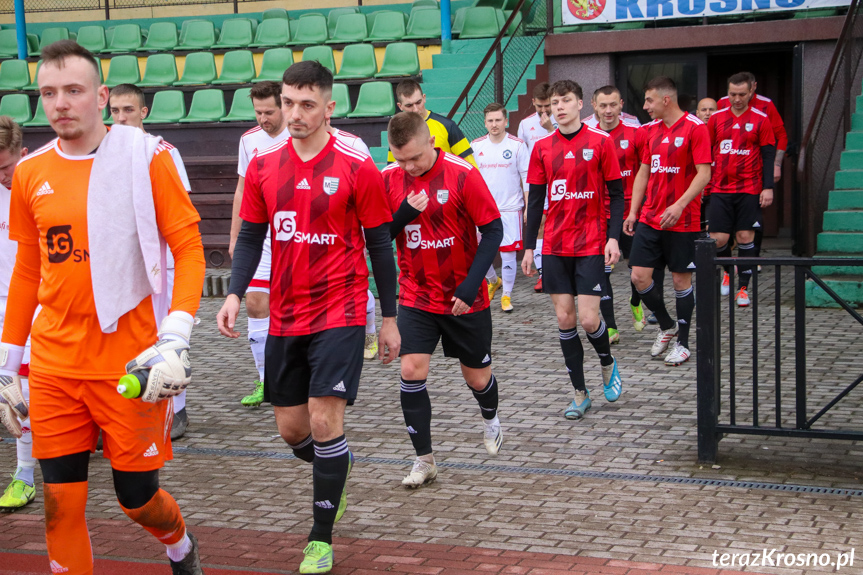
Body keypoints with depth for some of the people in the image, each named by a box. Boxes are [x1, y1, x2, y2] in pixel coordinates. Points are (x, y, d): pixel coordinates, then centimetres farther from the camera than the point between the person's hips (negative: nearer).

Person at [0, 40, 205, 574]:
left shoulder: (145, 157, -6)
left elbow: (189, 249, -7)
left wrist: (175, 339, -18)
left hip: (129, 362, -3)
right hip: (54, 365, 4)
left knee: (138, 497, 7)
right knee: (61, 501, 4)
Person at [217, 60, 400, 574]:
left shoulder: (358, 169, -8)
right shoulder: (263, 168, 3)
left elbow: (380, 245, -2)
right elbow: (251, 237, 10)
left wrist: (390, 318, 2)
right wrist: (235, 293, -6)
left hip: (340, 314, -4)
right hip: (285, 317, 5)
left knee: (325, 421, -11)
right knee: (291, 429, 11)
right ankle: (339, 466, 44)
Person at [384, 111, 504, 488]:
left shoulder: (462, 175, -16)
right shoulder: (389, 179, -5)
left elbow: (493, 229, -12)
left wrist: (471, 285, -19)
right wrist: (404, 213, -20)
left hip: (465, 299, -2)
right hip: (416, 297, 2)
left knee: (477, 377, 10)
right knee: (411, 371, -12)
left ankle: (491, 421, 45)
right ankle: (424, 461, 0)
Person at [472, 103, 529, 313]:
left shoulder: (517, 145, -2)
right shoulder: (476, 146, 4)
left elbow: (527, 178, 1)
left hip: (510, 208, -2)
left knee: (508, 253, -2)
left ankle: (507, 295, 12)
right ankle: (493, 281, 34)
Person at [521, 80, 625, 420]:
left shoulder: (601, 142, -2)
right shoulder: (542, 148, 7)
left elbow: (616, 194, -1)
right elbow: (535, 200, 11)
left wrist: (613, 238, -11)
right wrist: (528, 247, 7)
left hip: (591, 246, -3)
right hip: (554, 248, 3)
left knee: (589, 319, -9)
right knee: (565, 318, 3)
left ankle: (608, 364, 23)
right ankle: (580, 394, 13)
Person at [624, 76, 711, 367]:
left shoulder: (694, 128, -10)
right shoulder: (652, 129, 11)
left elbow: (703, 173, -15)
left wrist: (679, 205, -25)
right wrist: (633, 211, 11)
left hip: (682, 221, -6)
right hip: (649, 219, 6)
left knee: (681, 279, 3)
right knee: (639, 276, 0)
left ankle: (683, 343, 16)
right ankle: (667, 326, 24)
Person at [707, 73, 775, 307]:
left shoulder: (760, 119, 0)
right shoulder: (716, 118, 6)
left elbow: (768, 155, 0)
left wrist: (768, 187, -7)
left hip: (749, 189, -2)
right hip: (720, 189, 2)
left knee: (745, 237, -2)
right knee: (718, 238, -3)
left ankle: (744, 288, 9)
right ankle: (729, 270, 27)